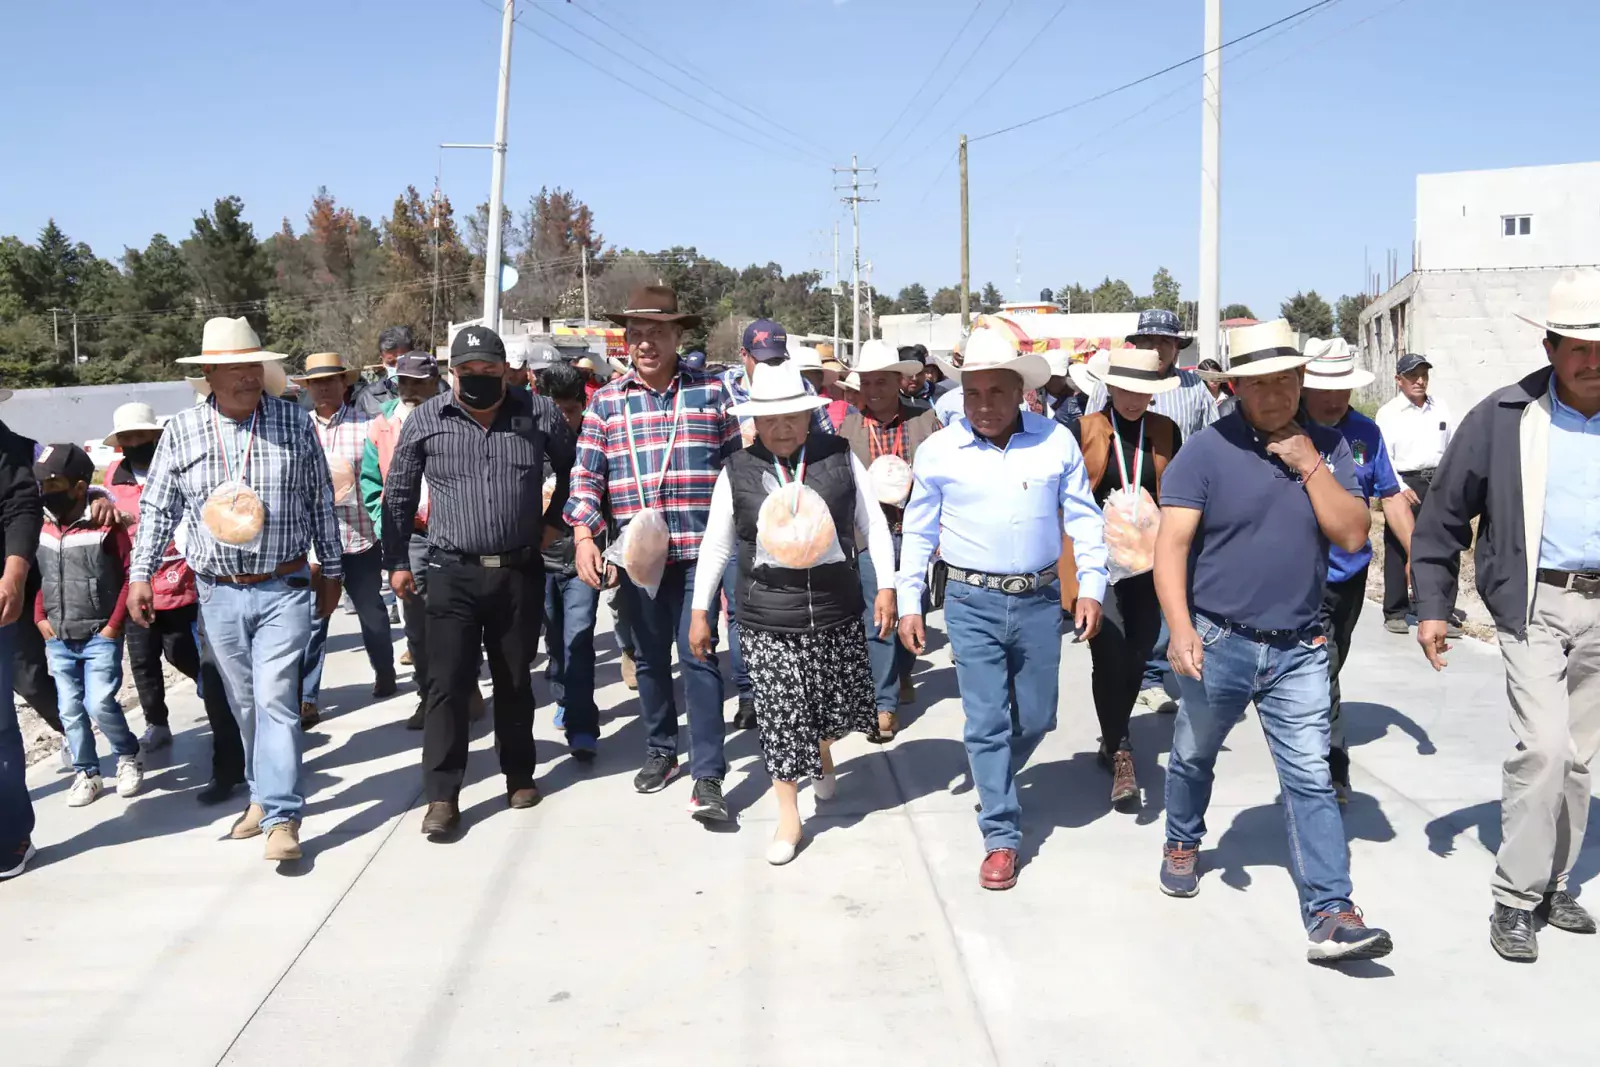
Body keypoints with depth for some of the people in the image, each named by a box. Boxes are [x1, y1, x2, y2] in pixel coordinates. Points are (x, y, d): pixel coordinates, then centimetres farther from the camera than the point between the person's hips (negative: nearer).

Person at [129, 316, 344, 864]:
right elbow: (157, 509, 7)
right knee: (244, 704, 13)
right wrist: (140, 575, 2)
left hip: (283, 588, -2)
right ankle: (263, 794, 31)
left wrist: (331, 572, 7)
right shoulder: (182, 430, 1)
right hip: (218, 593, 2)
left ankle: (281, 817, -7)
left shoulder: (295, 423, -1)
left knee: (275, 699, -10)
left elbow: (321, 503, 5)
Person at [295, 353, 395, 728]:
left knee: (371, 610, 17)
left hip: (360, 537, 0)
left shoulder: (367, 425, -2)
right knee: (311, 619, -1)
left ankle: (384, 672, 39)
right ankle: (306, 698, 4)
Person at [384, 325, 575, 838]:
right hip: (454, 574, -1)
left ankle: (520, 775, 29)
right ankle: (442, 795, 5)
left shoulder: (539, 413, -1)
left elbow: (572, 472, 15)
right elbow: (398, 494, 7)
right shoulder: (425, 420, -1)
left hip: (521, 571, 1)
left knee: (515, 681, 13)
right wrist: (397, 561, 7)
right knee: (448, 684, -4)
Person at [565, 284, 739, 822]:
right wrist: (583, 537, -8)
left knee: (698, 656, -6)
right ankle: (660, 751, 31)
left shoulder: (712, 390, 2)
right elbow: (586, 475, 4)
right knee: (649, 657, 14)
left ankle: (708, 776, -2)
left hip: (699, 551, -2)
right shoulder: (605, 402, 6)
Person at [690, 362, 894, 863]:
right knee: (780, 717, 1)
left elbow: (873, 522, 4)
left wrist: (886, 586, -1)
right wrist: (700, 611, 6)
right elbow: (715, 546, 6)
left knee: (839, 707, 13)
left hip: (837, 612, 1)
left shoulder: (839, 456, -2)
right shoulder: (737, 472, -2)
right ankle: (788, 817, 17)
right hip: (767, 620, -1)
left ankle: (823, 755, 48)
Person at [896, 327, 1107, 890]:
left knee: (1036, 718, 11)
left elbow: (1084, 519, 5)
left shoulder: (1057, 441, 0)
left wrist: (1091, 587, -3)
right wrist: (909, 602, 4)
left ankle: (994, 780, 41)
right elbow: (918, 532, 6)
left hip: (1039, 600, 2)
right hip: (972, 602, -1)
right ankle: (1001, 837, 11)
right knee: (986, 721, -1)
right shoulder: (937, 451, -2)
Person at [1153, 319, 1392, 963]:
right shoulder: (1206, 451, -9)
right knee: (1193, 757, 18)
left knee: (1312, 781, -3)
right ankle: (1183, 844, 45)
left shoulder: (1327, 447, 4)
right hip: (1218, 643, -1)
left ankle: (1330, 917, -1)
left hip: (1299, 650, 2)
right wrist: (1180, 630, -25)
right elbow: (1172, 545, -14)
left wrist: (1309, 466, -15)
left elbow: (1353, 535, -6)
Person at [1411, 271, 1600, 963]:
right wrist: (1432, 606, -2)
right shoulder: (1503, 418, -5)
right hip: (1535, 603, -3)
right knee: (1543, 746, -13)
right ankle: (1515, 898, 0)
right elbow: (1443, 512, 0)